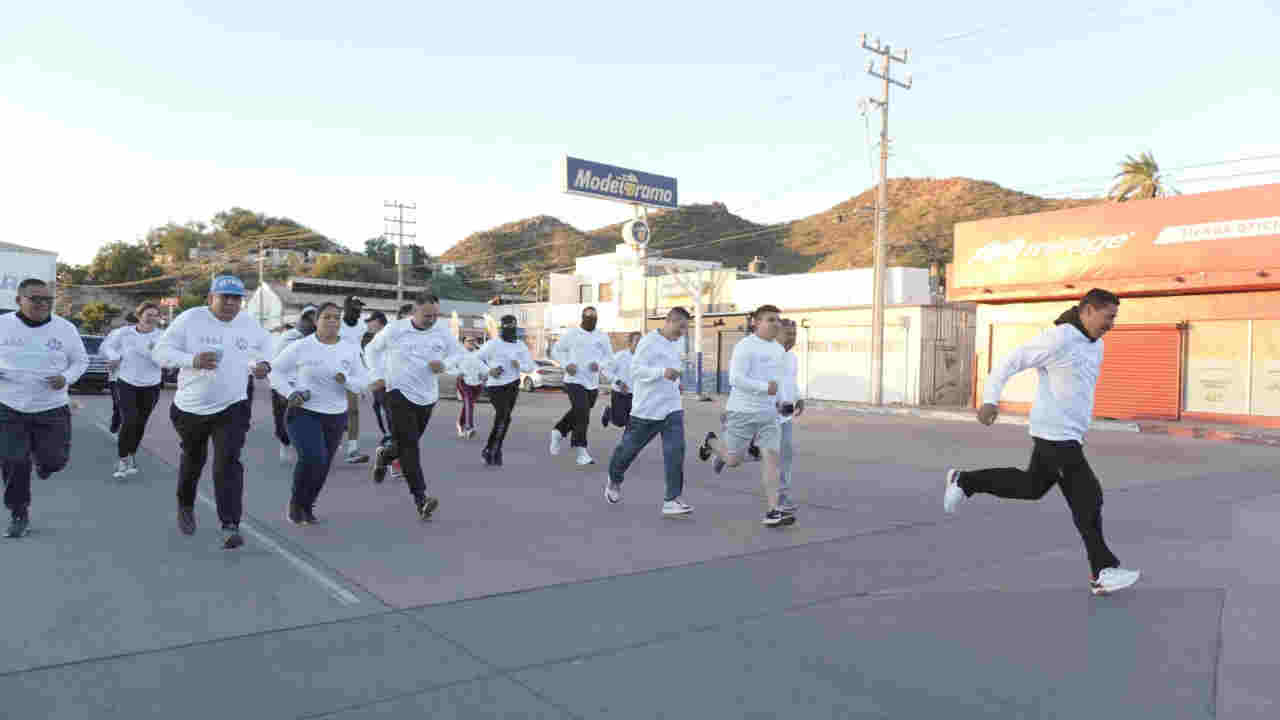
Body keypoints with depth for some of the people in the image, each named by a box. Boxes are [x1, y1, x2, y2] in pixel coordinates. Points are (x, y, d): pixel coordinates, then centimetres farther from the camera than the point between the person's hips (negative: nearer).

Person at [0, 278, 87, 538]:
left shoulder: (65, 328, -3)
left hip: (52, 408, 0)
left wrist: (67, 378, -12)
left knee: (54, 461, -1)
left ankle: (42, 462, 38)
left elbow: (81, 360, 8)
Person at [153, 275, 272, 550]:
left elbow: (265, 346, 21)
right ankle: (185, 506, 50)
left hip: (232, 408, 0)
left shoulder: (249, 324, 0)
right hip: (190, 407, 0)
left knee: (227, 464, -16)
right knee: (193, 460, 22)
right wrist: (192, 359, -28)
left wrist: (263, 364, -1)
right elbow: (160, 351, -11)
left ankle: (230, 527, -18)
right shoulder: (190, 319, -10)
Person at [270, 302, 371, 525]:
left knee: (323, 467, 9)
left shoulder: (350, 350, 2)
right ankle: (295, 503, 2)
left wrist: (345, 379, -19)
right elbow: (273, 370, 2)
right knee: (313, 458, -22)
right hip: (304, 413, -4)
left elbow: (362, 384, 2)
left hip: (336, 417, 4)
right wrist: (289, 393, -10)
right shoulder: (301, 347, -7)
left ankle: (307, 506, 34)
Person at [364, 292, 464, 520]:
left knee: (407, 444, 16)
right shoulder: (395, 330, -8)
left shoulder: (442, 330, -2)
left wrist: (445, 364, -12)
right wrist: (377, 376, -2)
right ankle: (421, 499, -15)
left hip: (427, 397, 4)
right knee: (409, 445, -13)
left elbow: (458, 353, 9)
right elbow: (372, 350, 7)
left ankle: (383, 456, 51)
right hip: (399, 393, -4)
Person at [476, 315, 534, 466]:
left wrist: (519, 365, -18)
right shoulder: (493, 344, -9)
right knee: (504, 418, -17)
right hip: (496, 386, -5)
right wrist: (488, 371, -16)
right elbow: (476, 359, -2)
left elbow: (530, 366, 3)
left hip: (512, 386, 5)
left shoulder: (521, 345, 4)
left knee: (503, 419, 7)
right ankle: (490, 450, -2)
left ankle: (494, 451, 22)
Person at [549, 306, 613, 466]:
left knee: (577, 414, 16)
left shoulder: (602, 337, 9)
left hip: (593, 383, 5)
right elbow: (556, 351, 7)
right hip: (575, 380, -4)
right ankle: (582, 452, -7)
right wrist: (566, 364, -10)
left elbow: (609, 357, 9)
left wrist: (600, 364, -13)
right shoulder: (572, 334, 1)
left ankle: (558, 432, 42)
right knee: (582, 415, -14)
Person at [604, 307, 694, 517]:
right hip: (647, 408, -5)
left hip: (672, 408, 5)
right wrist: (662, 372, -33)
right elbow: (636, 369, -23)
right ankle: (614, 481, 40)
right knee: (629, 448, 12)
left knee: (675, 452, -10)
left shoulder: (678, 342, 10)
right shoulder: (649, 342, -14)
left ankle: (672, 500, -8)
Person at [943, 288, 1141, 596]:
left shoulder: (1095, 344, 12)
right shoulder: (1058, 339, -16)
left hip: (1069, 433, 10)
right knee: (1087, 498, -5)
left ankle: (964, 481, 29)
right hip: (1054, 434, -10)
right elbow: (1009, 363, -15)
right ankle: (1102, 573, 5)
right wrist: (990, 400, -24)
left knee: (1031, 487, 21)